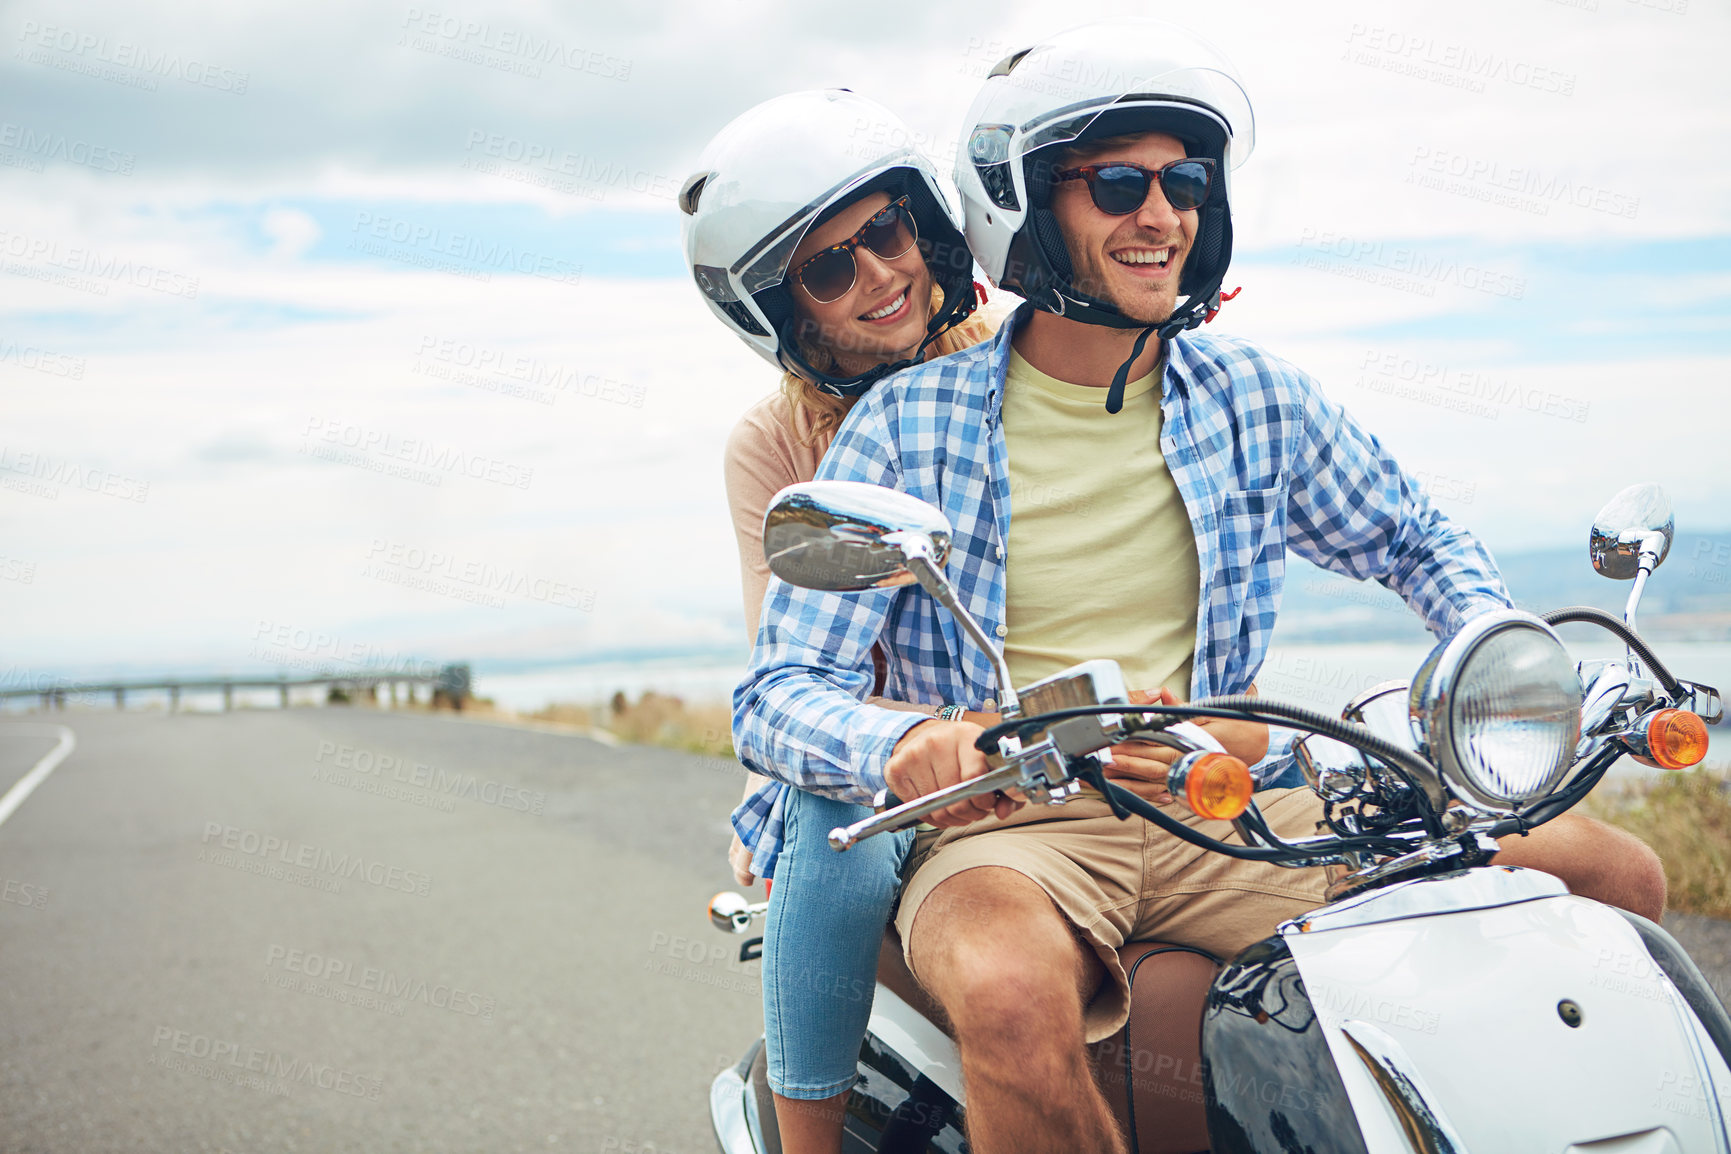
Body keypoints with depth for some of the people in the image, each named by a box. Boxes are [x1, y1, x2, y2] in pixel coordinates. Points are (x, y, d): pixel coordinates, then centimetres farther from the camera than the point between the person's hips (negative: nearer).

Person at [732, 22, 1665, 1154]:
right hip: (1009, 825, -4)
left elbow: (1420, 540, 22)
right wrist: (902, 742, -32)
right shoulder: (907, 424, -4)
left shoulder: (1258, 400, 7)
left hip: (1225, 812, 4)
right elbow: (779, 693, -8)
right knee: (1016, 999, -41)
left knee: (1617, 877, -7)